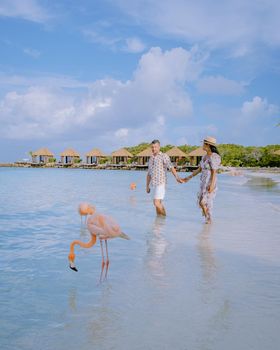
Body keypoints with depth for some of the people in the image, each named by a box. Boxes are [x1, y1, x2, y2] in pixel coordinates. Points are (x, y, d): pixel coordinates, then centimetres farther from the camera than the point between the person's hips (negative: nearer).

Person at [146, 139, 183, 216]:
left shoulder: (164, 156, -5)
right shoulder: (151, 158, 17)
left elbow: (171, 167, -18)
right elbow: (149, 174, 21)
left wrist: (177, 177, -32)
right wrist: (147, 186, 19)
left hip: (161, 183, -7)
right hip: (154, 184, 7)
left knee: (157, 203, -14)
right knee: (158, 203, 12)